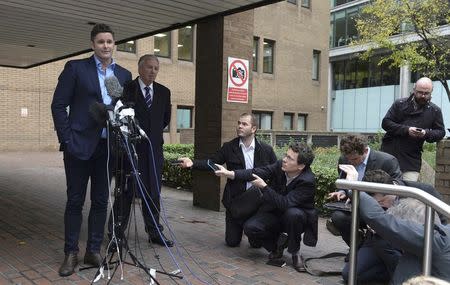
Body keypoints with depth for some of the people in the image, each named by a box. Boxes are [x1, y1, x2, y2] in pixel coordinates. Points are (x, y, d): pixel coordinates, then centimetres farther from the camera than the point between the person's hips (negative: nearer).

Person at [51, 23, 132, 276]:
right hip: (80, 144, -3)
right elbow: (59, 105, -3)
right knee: (75, 201, 4)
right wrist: (67, 139, -9)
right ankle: (71, 253, 16)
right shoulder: (76, 67, 0)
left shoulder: (124, 74, 10)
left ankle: (94, 250, 21)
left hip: (108, 146, 3)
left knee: (101, 201, 9)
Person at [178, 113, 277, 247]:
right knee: (232, 242, 7)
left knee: (256, 242, 3)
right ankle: (240, 227, 41)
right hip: (234, 200, 1)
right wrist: (193, 163, -21)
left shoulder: (266, 150, -5)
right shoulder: (229, 147, -2)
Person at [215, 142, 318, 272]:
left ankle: (295, 252, -10)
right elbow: (256, 172, -18)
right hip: (275, 213, 4)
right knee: (250, 227, -21)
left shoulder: (308, 181, -27)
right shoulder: (280, 165, -13)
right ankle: (277, 244, 10)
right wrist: (229, 173, -27)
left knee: (293, 213, -39)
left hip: (296, 217, -4)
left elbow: (285, 203, -33)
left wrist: (264, 186, -32)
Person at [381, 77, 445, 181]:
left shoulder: (435, 111, 6)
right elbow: (385, 123, -3)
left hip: (412, 159, 0)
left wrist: (426, 133, -13)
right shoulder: (400, 104, 3)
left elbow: (440, 132, 9)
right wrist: (406, 130, -16)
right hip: (390, 152, 0)